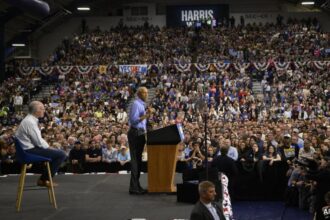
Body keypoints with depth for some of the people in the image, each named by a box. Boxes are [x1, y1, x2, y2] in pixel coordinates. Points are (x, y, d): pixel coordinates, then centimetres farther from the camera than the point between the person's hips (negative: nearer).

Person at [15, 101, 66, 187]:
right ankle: (44, 179, -4)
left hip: (30, 148, 11)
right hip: (30, 150, -11)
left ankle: (44, 179, 18)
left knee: (57, 152, 21)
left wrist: (48, 147, 8)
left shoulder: (31, 120, 14)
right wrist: (49, 147, -6)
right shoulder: (30, 122, -19)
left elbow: (38, 139, 18)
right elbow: (39, 142, -21)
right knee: (61, 154, -14)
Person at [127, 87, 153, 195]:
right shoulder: (136, 104, -13)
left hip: (140, 133, 10)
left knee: (138, 160, 13)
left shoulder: (142, 104, 17)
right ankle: (133, 187, -4)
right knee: (135, 160, -8)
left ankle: (137, 186, 20)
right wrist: (145, 115, -25)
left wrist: (148, 115, 8)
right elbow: (133, 120, -21)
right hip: (135, 133, -10)